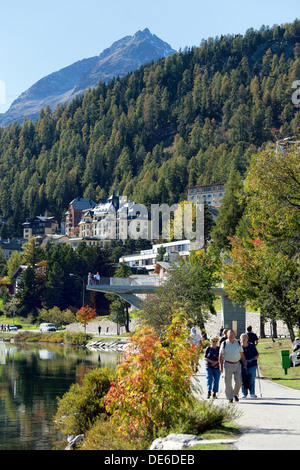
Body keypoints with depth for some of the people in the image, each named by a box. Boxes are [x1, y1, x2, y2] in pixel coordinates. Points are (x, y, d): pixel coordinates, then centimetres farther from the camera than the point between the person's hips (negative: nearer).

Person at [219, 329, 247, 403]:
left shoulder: (238, 343, 8)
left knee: (238, 381, -2)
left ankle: (235, 394, 21)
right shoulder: (224, 344, 0)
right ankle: (230, 398, 8)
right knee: (228, 383, -1)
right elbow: (221, 355, 1)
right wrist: (221, 366, -5)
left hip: (237, 364, 2)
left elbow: (242, 354, 14)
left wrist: (244, 364, 10)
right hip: (228, 364, -2)